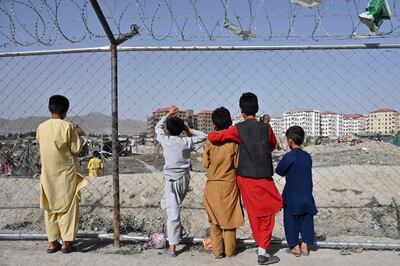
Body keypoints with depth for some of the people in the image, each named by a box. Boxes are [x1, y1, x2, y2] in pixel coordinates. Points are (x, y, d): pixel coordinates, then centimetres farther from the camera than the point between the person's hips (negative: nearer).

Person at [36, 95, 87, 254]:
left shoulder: (41, 127, 1)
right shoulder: (67, 126, -12)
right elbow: (76, 149, -8)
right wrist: (77, 135, 7)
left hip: (48, 173, 4)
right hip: (66, 172, -4)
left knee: (50, 207, 11)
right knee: (67, 206, 5)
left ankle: (52, 242, 14)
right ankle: (66, 242, 6)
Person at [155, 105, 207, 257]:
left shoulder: (165, 140, -5)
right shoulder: (186, 142, -3)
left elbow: (158, 127, 16)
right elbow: (204, 137, 9)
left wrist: (169, 113, 23)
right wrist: (189, 130, 9)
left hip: (172, 179, -3)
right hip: (184, 178, 3)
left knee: (172, 212, -4)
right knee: (174, 207, 25)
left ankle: (172, 247, -2)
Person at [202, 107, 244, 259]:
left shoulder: (210, 140, -9)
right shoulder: (234, 140, -10)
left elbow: (205, 163, -5)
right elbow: (237, 164, -9)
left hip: (213, 184, 0)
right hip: (230, 184, 0)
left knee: (214, 218, 12)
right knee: (229, 216, 12)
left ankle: (217, 250, 16)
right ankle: (229, 250, 20)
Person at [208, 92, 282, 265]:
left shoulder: (238, 129, -6)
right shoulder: (266, 128, -3)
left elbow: (212, 137, -8)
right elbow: (273, 146, 15)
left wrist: (212, 133, 14)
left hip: (245, 178, 2)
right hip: (264, 177, -1)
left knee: (253, 214, 14)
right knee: (267, 214, 8)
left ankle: (261, 246, 26)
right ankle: (263, 252, 3)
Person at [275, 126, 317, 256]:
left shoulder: (288, 157, -16)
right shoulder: (307, 156, 2)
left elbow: (279, 171, -6)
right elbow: (307, 174, 10)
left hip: (292, 196, -5)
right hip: (307, 195, 5)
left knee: (291, 220, 8)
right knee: (306, 220, 14)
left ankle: (295, 246, 14)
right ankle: (305, 245, 18)